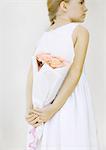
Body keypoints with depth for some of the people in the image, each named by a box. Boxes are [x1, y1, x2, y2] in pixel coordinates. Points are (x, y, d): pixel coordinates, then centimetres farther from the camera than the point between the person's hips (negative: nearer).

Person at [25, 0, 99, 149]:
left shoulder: (45, 36, 10)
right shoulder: (80, 31, -6)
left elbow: (32, 73, -2)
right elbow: (75, 72, -17)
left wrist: (30, 109, -9)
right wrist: (53, 109, -18)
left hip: (47, 102, 6)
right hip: (72, 103, -5)